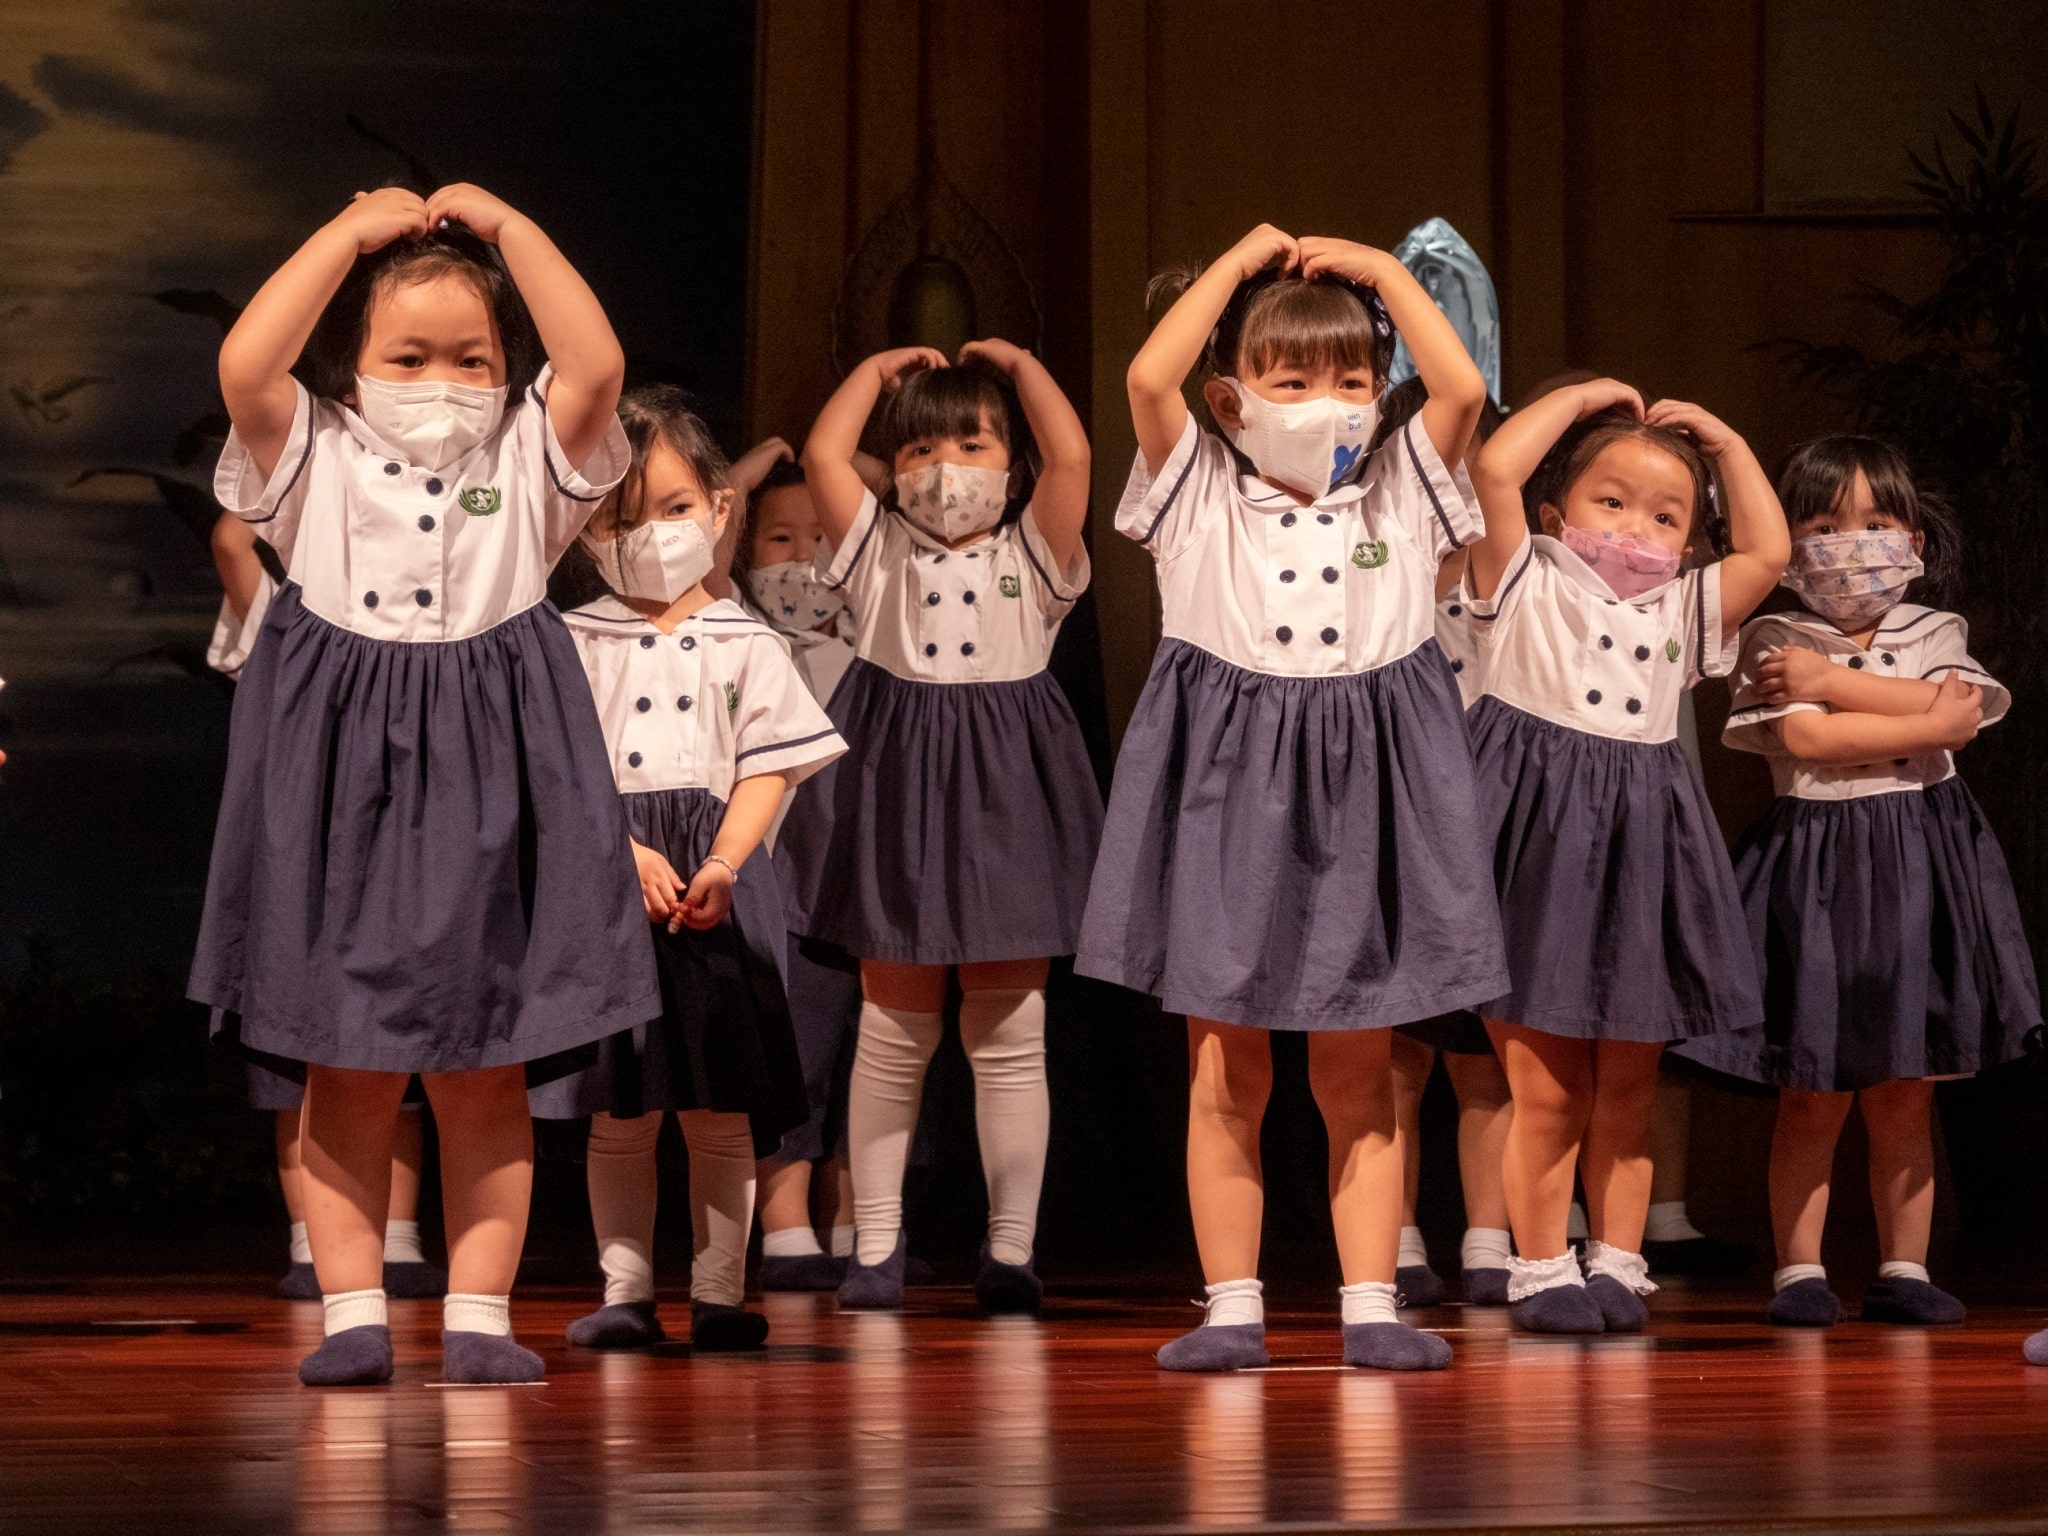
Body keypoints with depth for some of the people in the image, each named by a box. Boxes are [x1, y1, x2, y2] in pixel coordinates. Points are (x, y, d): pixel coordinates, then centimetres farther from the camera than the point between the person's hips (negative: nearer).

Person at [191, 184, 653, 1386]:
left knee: (487, 1077, 4)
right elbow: (245, 369, -15)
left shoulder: (528, 467, 5)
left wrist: (509, 230, -6)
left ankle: (478, 1315, 8)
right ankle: (354, 1313, 6)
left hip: (487, 789, 1)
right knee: (350, 1078, 3)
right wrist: (353, 233, -9)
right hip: (344, 787, 0)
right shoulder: (318, 464, 3)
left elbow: (597, 369, -12)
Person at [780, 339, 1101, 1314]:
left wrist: (1016, 362, 0)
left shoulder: (1030, 556, 3)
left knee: (1008, 1035, 2)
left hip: (1003, 799, -1)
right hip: (898, 793, 1)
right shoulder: (879, 551, 6)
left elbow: (1070, 454, -12)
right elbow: (822, 454, -7)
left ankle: (1011, 1251, 7)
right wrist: (881, 368, 5)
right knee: (891, 1033, 6)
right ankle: (875, 1244, 12)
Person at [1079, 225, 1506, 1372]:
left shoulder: (1400, 494, 7)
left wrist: (1383, 273, 0)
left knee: (1359, 1074, 5)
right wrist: (1243, 263, -4)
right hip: (1226, 798, -1)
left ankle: (1372, 1307, 8)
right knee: (1224, 1074, 2)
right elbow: (1150, 379, -14)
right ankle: (1232, 1309, 7)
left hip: (1357, 799, 1)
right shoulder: (1199, 494, 2)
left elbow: (1464, 387, -9)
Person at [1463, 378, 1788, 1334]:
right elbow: (1496, 469, -10)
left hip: (1640, 855, 5)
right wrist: (1580, 400, 0)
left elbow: (1769, 551, 15)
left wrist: (1726, 445, 18)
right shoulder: (1529, 584, 1)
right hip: (1546, 853, -5)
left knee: (1627, 1090, 8)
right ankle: (1540, 1269, 5)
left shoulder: (1683, 608, 16)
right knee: (1546, 1090, -3)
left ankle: (1617, 1262, 15)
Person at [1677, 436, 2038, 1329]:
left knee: (1907, 1094, 6)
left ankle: (1904, 1269, 13)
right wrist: (1925, 723, -10)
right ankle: (1799, 1271, 5)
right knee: (1813, 1095, -2)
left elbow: (1960, 713, -11)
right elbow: (1806, 738, -16)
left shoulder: (1936, 635, 10)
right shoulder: (1774, 641, 0)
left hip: (1920, 863, 3)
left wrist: (1829, 680, -11)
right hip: (1817, 861, -3)